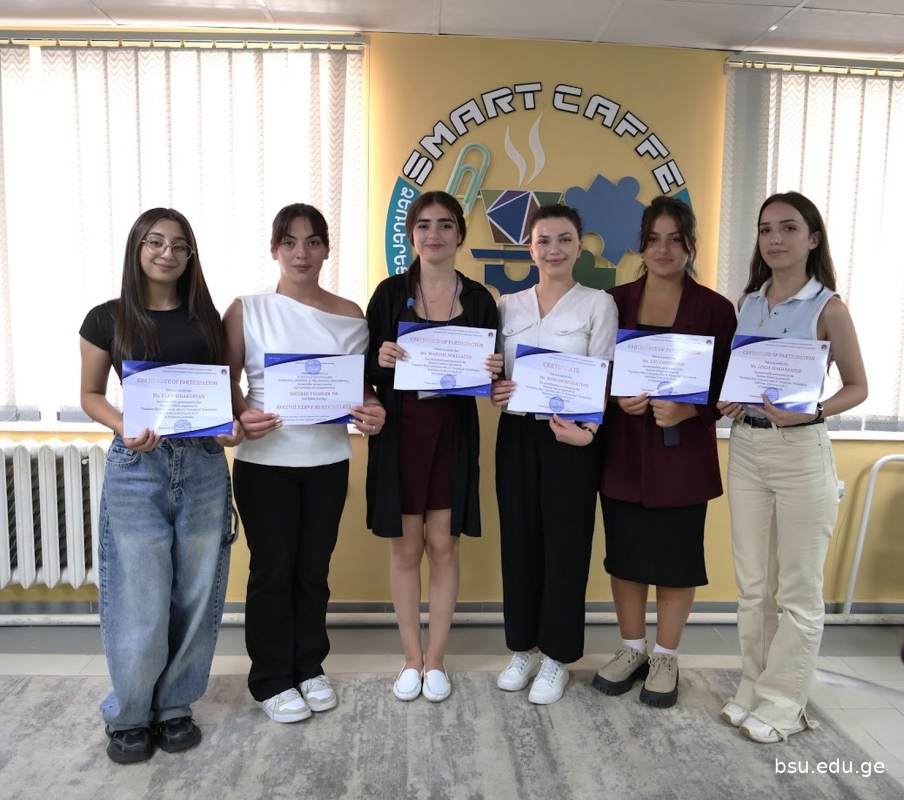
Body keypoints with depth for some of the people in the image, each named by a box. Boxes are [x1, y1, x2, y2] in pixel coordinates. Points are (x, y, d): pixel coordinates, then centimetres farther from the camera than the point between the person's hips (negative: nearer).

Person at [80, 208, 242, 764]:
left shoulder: (206, 317, 7)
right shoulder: (108, 319, 1)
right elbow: (91, 395, 7)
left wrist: (233, 426, -8)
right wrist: (124, 428, -12)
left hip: (203, 465, 3)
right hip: (137, 468, -2)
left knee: (195, 593, 8)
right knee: (141, 600, 2)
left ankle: (175, 706, 28)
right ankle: (129, 714, 25)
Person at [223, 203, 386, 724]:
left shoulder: (350, 316, 3)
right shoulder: (246, 310, -4)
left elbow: (364, 386, 6)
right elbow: (226, 381, -2)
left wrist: (372, 413, -15)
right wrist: (242, 415, -22)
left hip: (328, 461, 2)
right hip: (264, 462, -2)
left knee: (315, 567, 13)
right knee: (273, 569, 7)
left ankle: (310, 667, 33)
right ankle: (271, 679, 26)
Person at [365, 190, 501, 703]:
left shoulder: (478, 299, 4)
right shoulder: (390, 293, 1)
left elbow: (491, 372, 8)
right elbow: (367, 368, 1)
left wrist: (493, 372, -14)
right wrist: (380, 358, -20)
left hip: (454, 434, 1)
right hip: (400, 431, 0)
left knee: (443, 545, 5)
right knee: (406, 546, 7)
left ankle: (436, 659, 23)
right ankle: (412, 657, 24)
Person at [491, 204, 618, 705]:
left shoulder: (598, 304, 0)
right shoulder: (508, 305, 9)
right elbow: (495, 372, 11)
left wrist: (586, 429, -24)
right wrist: (494, 391, -13)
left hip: (571, 437, -3)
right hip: (516, 434, 3)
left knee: (565, 544, 4)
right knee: (519, 541, 9)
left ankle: (556, 657, 20)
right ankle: (523, 648, 26)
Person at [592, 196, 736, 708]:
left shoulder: (715, 309, -3)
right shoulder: (615, 301, 3)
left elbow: (727, 387, -3)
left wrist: (687, 410, -20)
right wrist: (617, 397, -14)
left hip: (683, 454, -2)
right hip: (623, 452, 2)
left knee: (676, 558, 8)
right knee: (625, 554, 11)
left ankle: (666, 659, 28)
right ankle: (632, 649, 31)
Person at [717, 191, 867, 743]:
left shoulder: (828, 307, -7)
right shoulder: (748, 303, 8)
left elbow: (857, 388, -3)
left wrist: (809, 411, -21)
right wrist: (729, 402, -6)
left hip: (801, 450, -5)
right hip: (746, 447, 5)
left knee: (799, 590, 7)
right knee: (752, 584, 14)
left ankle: (783, 704, 22)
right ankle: (754, 690, 30)